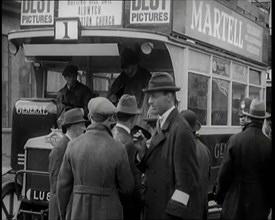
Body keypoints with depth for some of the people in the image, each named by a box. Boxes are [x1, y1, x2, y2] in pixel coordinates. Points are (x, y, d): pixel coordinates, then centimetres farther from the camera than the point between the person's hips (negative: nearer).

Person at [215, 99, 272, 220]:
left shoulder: (234, 140, -11)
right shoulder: (268, 144, -9)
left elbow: (224, 173, -6)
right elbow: (270, 178, -1)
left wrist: (219, 197, 8)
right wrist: (268, 203, 13)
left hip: (234, 202, -1)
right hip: (259, 204, 1)